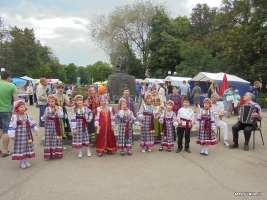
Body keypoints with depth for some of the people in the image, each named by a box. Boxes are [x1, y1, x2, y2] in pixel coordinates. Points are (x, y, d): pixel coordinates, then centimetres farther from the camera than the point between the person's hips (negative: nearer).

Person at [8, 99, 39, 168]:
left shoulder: (27, 116, 2)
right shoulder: (14, 117, -12)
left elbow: (32, 123, 8)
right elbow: (12, 126, -13)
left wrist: (36, 130, 3)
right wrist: (12, 135, -15)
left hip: (27, 135, 4)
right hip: (19, 135, -4)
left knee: (27, 147, 11)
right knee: (20, 148, 2)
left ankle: (26, 161, 26)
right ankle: (22, 162, 16)